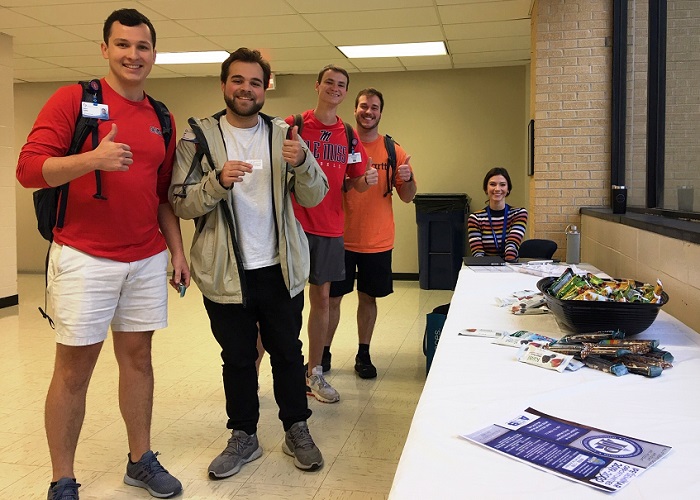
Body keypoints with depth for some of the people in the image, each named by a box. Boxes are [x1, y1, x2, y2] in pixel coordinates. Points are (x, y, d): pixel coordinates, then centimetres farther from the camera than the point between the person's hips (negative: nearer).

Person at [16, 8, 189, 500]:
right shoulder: (74, 99, -4)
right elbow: (29, 168, -11)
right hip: (84, 259, -5)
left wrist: (178, 252, 10)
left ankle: (142, 460, 26)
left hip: (148, 261, 5)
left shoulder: (161, 119, 12)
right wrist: (92, 159, -26)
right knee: (74, 369, 2)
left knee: (138, 357, 12)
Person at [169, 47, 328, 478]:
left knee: (288, 352, 13)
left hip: (280, 269, 1)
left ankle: (297, 430, 31)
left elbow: (314, 197, -2)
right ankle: (244, 437, 29)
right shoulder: (199, 136, -2)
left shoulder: (283, 135, 2)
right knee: (237, 358, 13)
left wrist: (302, 162, -22)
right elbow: (181, 202, -7)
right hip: (227, 273, -1)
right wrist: (218, 180, -25)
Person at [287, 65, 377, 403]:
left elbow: (353, 183, 15)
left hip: (330, 228, 4)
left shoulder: (348, 136, 10)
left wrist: (366, 180, -6)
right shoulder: (293, 126, -3)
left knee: (322, 298, 11)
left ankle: (315, 373, 24)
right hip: (294, 226, -4)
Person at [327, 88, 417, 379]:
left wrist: (407, 178, -18)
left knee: (368, 298, 11)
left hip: (378, 242, 1)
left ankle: (363, 355, 26)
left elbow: (407, 197, 3)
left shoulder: (393, 150, 1)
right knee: (332, 298, 5)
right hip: (341, 238, -1)